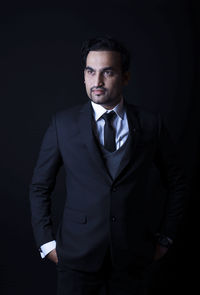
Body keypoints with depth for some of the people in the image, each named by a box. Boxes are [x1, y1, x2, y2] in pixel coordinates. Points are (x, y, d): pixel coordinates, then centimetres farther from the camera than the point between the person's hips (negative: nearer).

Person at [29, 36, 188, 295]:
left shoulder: (151, 124, -1)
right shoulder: (63, 123, -2)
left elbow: (176, 182, 9)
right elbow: (40, 187, 4)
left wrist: (165, 237, 7)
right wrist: (46, 242, -1)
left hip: (132, 255, 1)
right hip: (77, 253, 0)